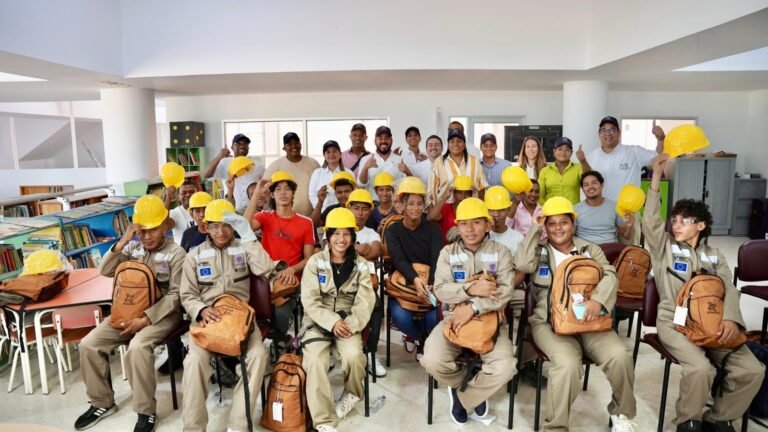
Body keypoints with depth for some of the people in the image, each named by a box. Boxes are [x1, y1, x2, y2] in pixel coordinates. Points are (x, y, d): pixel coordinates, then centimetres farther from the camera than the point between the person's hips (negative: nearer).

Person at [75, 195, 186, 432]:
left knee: (137, 347, -32)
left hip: (162, 313, -6)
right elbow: (105, 271, 1)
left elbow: (175, 295, -13)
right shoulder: (133, 248, 8)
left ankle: (146, 412, -14)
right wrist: (122, 242, -11)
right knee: (89, 344, -9)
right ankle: (102, 403, 12)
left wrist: (145, 319, -21)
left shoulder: (176, 253, -8)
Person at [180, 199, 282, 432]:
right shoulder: (195, 255, 9)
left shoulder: (243, 248, 7)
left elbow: (266, 269, -12)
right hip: (206, 317, 1)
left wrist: (247, 235, -12)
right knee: (195, 360, -28)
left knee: (258, 354, -27)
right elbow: (187, 296, 8)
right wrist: (202, 310, -14)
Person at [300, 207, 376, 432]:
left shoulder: (361, 265, 5)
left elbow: (365, 301, -3)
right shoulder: (315, 262, 1)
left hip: (348, 322, 1)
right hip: (318, 321, 0)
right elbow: (310, 301, -6)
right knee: (315, 360, -25)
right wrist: (332, 321, -19)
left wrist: (350, 324, -20)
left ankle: (352, 393, 6)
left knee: (353, 355, -27)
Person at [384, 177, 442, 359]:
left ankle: (416, 336, 13)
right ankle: (421, 337, 10)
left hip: (430, 284, 1)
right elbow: (399, 260, -16)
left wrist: (431, 284, -33)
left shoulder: (433, 228, 3)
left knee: (435, 318, -25)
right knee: (400, 317, -28)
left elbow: (437, 259, -12)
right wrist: (415, 279, -37)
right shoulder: (392, 231, 2)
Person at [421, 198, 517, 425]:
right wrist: (470, 289, -21)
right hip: (454, 317, 1)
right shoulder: (448, 252, 5)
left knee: (505, 367, -27)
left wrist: (473, 307, -22)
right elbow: (440, 290, -5)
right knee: (432, 361, -25)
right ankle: (474, 387, 10)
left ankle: (462, 394, 5)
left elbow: (505, 291, -10)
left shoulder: (500, 252, 2)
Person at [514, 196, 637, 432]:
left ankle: (621, 412, 10)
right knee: (568, 364, -30)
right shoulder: (539, 250, 10)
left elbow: (610, 275, 0)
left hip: (588, 319, 3)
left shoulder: (591, 249, 15)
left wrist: (598, 299, -22)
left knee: (619, 356, -22)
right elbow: (522, 264, -12)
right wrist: (535, 227, -5)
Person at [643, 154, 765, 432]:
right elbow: (650, 221, -10)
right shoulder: (664, 247, 7)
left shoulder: (714, 255, 17)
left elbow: (729, 289, 4)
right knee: (700, 368, -28)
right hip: (673, 322, -4)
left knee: (752, 370, -14)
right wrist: (656, 177, -15)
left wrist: (731, 319, -19)